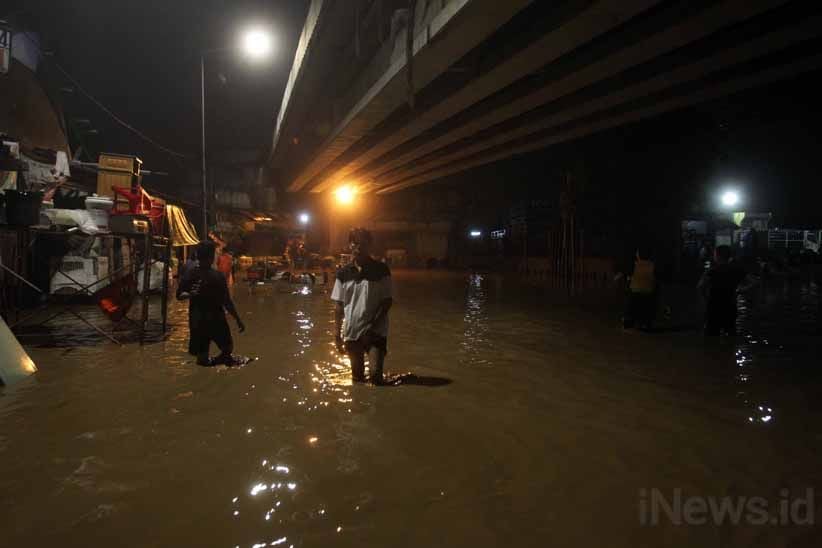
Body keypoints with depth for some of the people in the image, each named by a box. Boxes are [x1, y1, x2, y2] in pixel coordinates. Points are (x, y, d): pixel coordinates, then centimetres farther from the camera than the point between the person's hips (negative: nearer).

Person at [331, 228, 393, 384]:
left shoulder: (381, 270, -5)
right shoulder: (343, 273, 2)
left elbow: (387, 300, -5)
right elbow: (339, 305, 5)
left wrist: (373, 325, -14)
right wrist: (337, 333, 1)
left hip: (376, 332, -3)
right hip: (352, 332, 3)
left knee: (376, 374, -10)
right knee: (357, 376, 14)